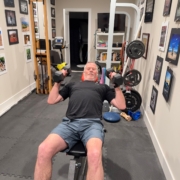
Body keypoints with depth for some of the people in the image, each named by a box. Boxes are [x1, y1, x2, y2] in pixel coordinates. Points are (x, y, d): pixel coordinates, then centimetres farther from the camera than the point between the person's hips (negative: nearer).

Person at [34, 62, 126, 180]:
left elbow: (121, 106, 18)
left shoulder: (103, 87, 28)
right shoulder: (72, 85, 32)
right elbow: (51, 100, 25)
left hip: (92, 123, -1)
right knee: (44, 150, -28)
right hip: (69, 123, 2)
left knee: (94, 154, -37)